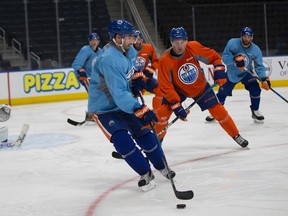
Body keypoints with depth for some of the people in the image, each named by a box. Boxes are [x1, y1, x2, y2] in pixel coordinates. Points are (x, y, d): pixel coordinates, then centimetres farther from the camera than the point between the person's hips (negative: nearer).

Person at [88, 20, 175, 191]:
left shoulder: (129, 50, -5)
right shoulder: (109, 60, -34)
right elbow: (119, 94, -40)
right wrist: (140, 110, -46)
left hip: (125, 103, 8)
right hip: (104, 108, -8)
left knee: (144, 133, 6)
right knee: (122, 141, -20)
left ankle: (161, 166, 24)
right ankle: (145, 174, -6)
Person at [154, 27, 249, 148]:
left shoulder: (194, 48, -24)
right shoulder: (165, 60, -29)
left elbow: (214, 56, -7)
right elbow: (166, 86, -26)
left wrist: (219, 70, -20)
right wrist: (176, 106, -29)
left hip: (200, 87, 1)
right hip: (178, 90, -1)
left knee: (218, 110, -4)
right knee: (163, 113, -16)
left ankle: (236, 136, 14)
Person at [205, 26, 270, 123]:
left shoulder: (256, 50, -18)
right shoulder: (232, 43, -23)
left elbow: (259, 66, -17)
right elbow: (224, 58, -24)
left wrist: (264, 78, -32)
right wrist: (235, 58, -43)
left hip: (246, 73, 1)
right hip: (231, 73, 0)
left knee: (255, 89, -20)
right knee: (222, 93, 4)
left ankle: (255, 112, -1)